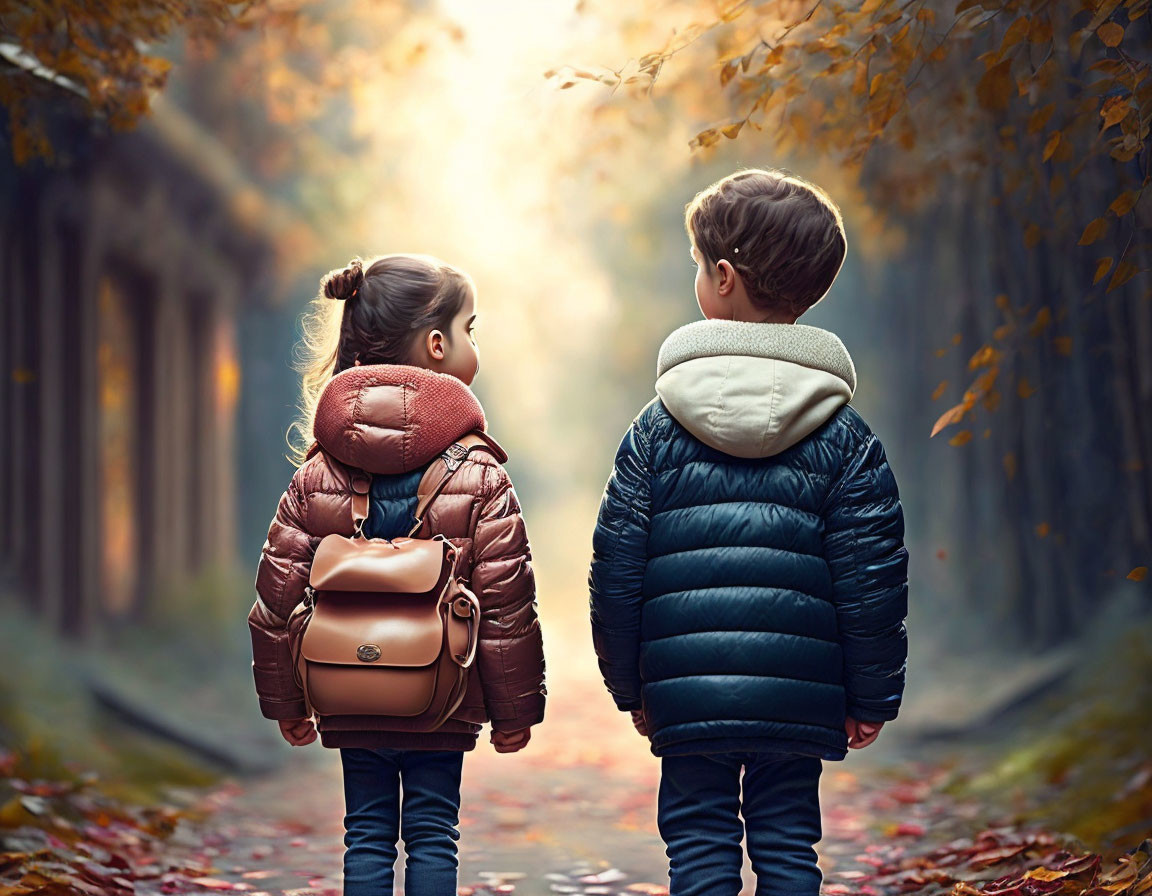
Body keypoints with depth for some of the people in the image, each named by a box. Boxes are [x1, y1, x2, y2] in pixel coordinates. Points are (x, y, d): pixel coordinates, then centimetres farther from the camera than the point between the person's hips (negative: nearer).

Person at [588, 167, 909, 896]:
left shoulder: (656, 431, -1)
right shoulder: (845, 438, -1)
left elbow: (616, 573, 0)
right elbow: (873, 582, -2)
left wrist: (630, 687, 11)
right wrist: (873, 699, 7)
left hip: (685, 693, -1)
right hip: (799, 697, 1)